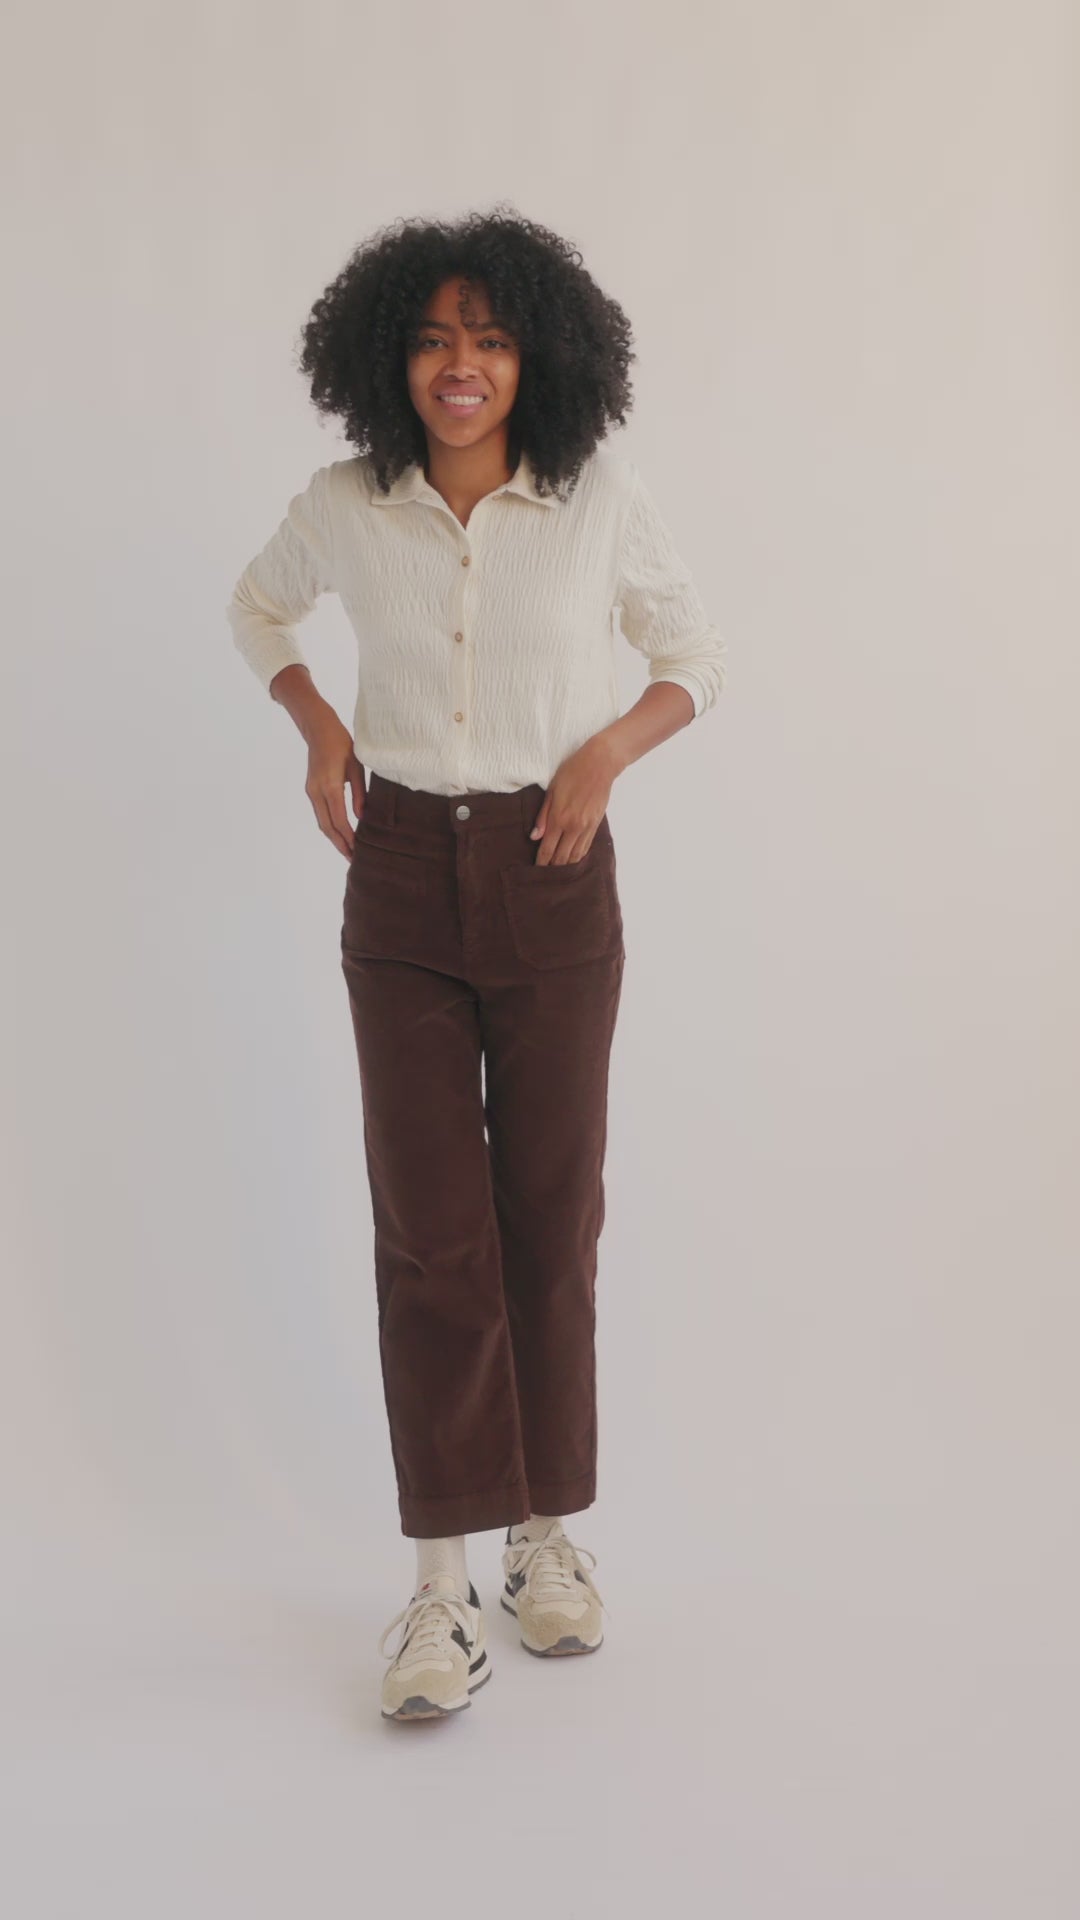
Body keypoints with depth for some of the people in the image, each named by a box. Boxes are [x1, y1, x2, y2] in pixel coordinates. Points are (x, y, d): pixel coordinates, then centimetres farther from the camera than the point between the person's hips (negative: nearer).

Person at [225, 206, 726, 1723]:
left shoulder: (601, 498, -7)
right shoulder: (346, 506, -4)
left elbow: (696, 658, 6)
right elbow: (257, 605, 17)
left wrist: (610, 747, -12)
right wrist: (319, 728, 0)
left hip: (554, 880, 0)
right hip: (400, 878, 1)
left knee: (552, 1216, 7)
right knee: (431, 1227, -3)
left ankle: (549, 1537, 24)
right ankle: (444, 1588, 5)